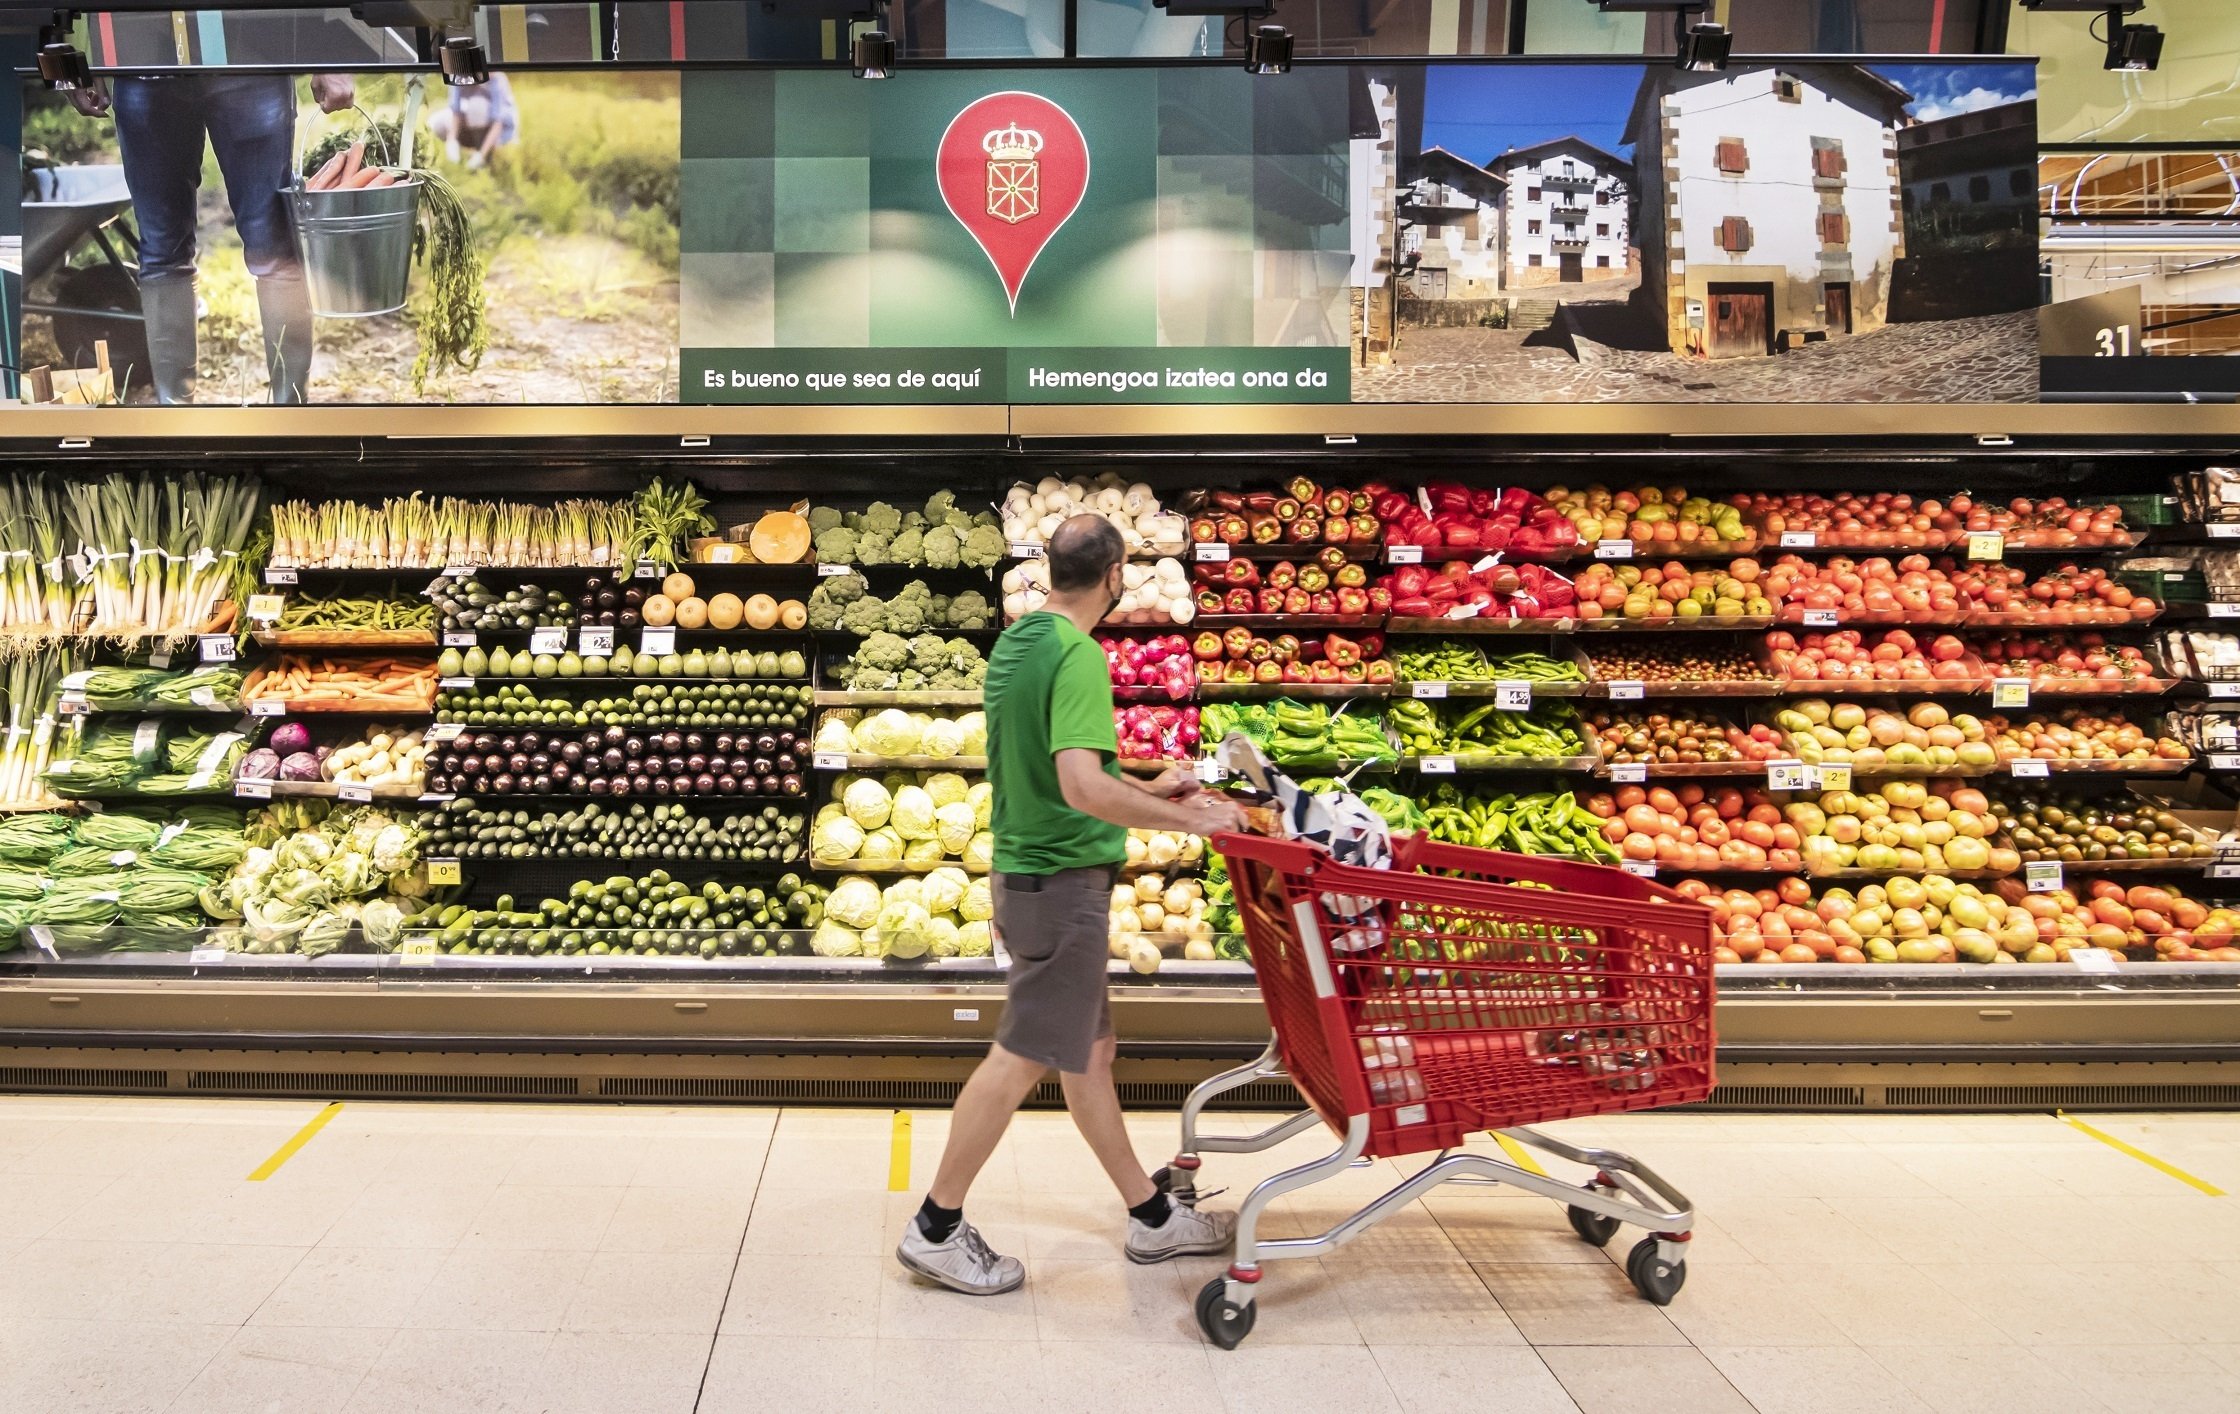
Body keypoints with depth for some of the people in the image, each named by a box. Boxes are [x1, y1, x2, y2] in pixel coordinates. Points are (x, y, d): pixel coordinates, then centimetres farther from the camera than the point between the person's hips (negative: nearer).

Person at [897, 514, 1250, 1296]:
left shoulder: (1015, 641, 9)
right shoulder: (1078, 657, -20)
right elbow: (1083, 788, -29)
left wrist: (1145, 787, 19)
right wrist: (1188, 819, -21)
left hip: (1028, 871, 10)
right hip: (1062, 880, -10)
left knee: (1090, 1049, 15)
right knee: (1022, 1056, 1)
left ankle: (1152, 1216, 28)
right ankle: (937, 1228, 14)